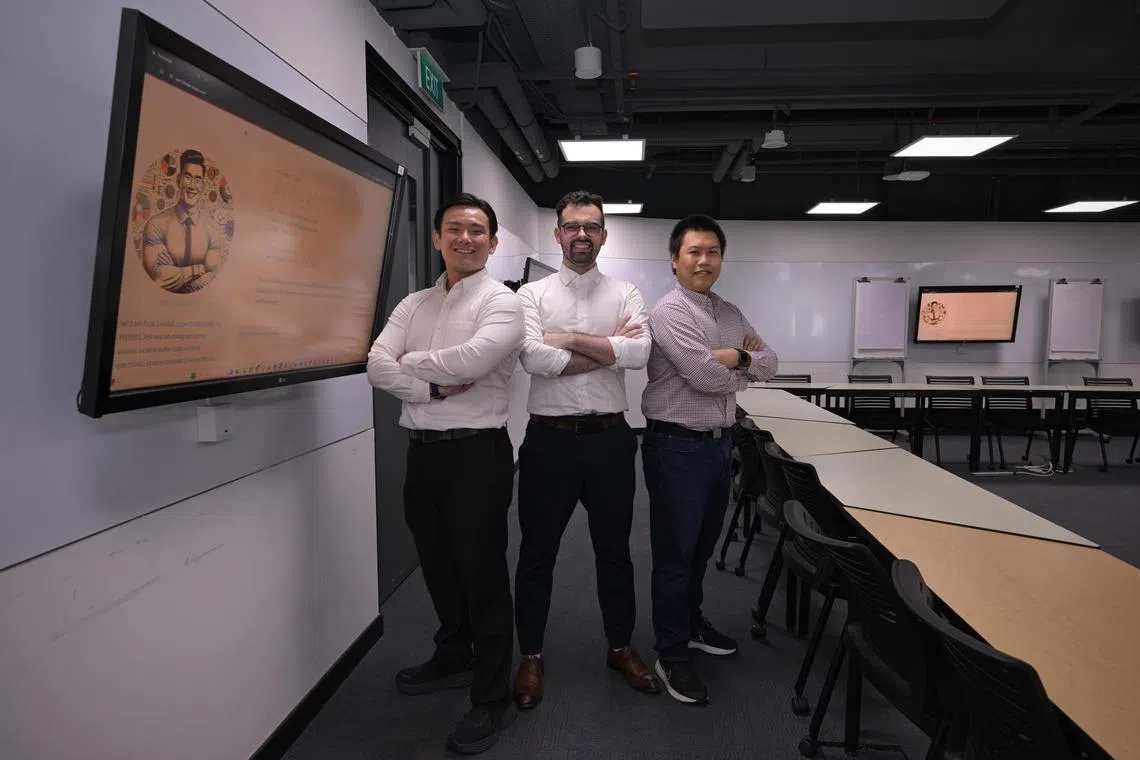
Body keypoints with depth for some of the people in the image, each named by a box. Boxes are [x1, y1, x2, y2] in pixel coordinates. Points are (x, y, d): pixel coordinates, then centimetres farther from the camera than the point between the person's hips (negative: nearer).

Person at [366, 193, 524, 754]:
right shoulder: (413, 304, 11)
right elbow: (377, 367, -2)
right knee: (437, 565, 20)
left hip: (477, 453, -6)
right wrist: (437, 388, -16)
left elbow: (471, 359, -24)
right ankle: (453, 659, 44)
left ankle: (492, 699, 21)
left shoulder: (501, 302, -5)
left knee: (483, 574, 4)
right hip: (422, 451, 6)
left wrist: (412, 361, -7)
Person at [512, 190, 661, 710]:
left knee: (614, 550, 17)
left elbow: (639, 354, -14)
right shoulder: (532, 294, 1)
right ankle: (530, 656, 32)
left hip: (609, 437, 2)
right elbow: (533, 358, -17)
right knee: (537, 553, 12)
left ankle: (620, 648, 38)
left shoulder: (626, 294, 5)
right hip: (549, 438, -1)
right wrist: (608, 350, -13)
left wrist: (570, 340, -15)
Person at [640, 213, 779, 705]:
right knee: (675, 554, 3)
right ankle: (671, 656, 17)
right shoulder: (669, 312, -14)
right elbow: (707, 377, -23)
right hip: (678, 447, -8)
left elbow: (768, 364, 8)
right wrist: (744, 367, -3)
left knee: (703, 546, 21)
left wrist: (738, 357, -13)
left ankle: (691, 623, 42)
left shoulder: (730, 313, 12)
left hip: (720, 442, 8)